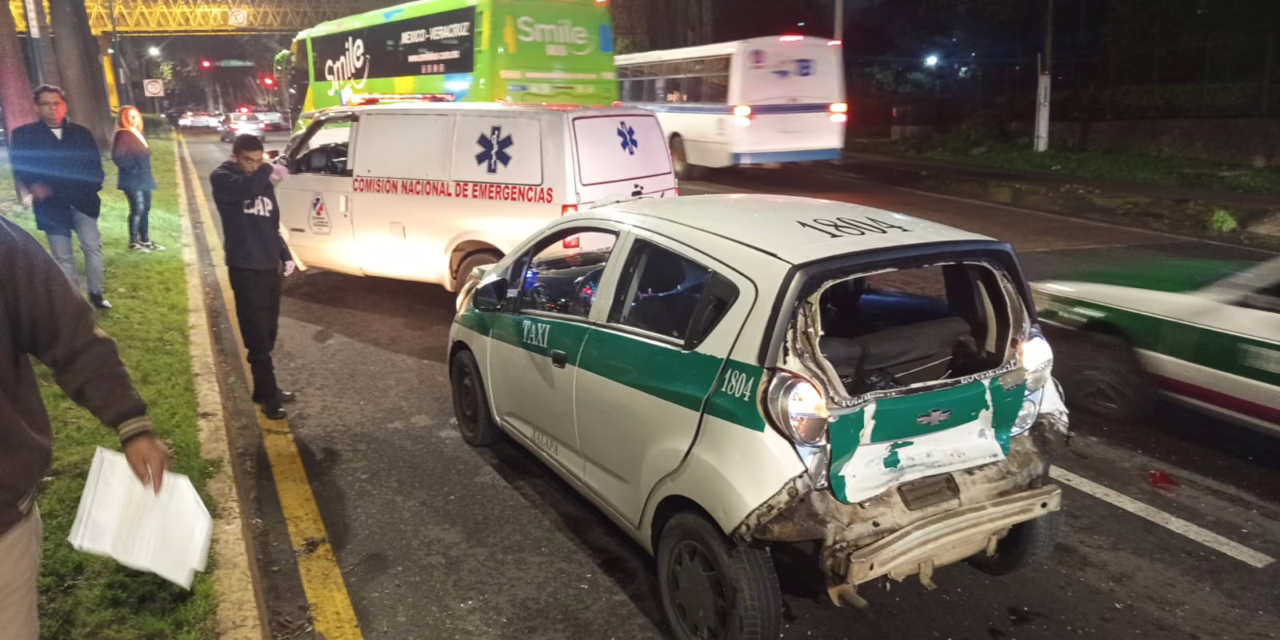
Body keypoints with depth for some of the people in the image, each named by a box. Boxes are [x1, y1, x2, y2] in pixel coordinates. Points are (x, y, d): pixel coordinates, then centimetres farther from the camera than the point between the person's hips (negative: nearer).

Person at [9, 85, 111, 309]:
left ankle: (97, 292, 12)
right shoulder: (24, 135, 4)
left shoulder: (81, 133, 10)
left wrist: (93, 187, -7)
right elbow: (19, 166, 0)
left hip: (82, 201, 1)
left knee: (93, 247, -2)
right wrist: (33, 185, -19)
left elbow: (94, 165, 10)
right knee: (63, 257, 5)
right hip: (52, 204, -1)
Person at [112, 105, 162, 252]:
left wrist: (147, 174, 15)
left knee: (145, 209, 10)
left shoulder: (138, 134, 16)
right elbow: (117, 156, -19)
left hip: (144, 178, 9)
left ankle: (145, 240, 17)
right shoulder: (122, 135, -11)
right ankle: (133, 242, -5)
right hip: (133, 180, -9)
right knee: (138, 209, -11)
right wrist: (133, 169, -17)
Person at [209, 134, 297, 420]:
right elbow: (246, 189, -30)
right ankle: (269, 396, 4)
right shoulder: (222, 179, -6)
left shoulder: (264, 183, 12)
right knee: (257, 337, -4)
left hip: (270, 267, 7)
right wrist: (268, 170, -14)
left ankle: (264, 389, 26)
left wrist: (286, 256, 10)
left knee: (268, 335, 14)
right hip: (245, 269, -6)